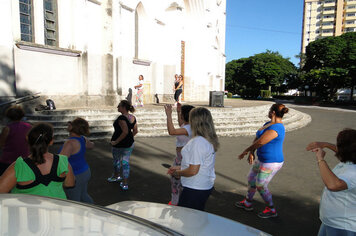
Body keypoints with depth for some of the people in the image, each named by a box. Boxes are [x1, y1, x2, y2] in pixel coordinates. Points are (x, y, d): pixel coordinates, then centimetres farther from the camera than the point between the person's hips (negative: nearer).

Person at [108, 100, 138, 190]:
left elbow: (125, 132, -32)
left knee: (116, 160, 20)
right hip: (130, 144, 6)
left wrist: (116, 141, -24)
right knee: (126, 162, 13)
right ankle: (125, 184, 16)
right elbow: (135, 131, 8)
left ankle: (116, 176, 43)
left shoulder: (121, 118, -23)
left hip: (120, 145, -6)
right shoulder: (133, 117, 1)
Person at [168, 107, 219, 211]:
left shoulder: (197, 142, -24)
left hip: (194, 190, -9)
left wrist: (177, 173, -6)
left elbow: (193, 171, -24)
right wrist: (179, 168, 15)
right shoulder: (209, 140, 6)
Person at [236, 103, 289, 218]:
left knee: (260, 186, 3)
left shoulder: (274, 129, -27)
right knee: (251, 179, 19)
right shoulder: (268, 124, 6)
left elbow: (260, 142, -25)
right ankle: (247, 203, 38)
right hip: (263, 159, 10)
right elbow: (256, 138, 4)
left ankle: (271, 210, 26)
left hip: (271, 163, -10)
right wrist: (251, 152, -9)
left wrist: (246, 151, -11)